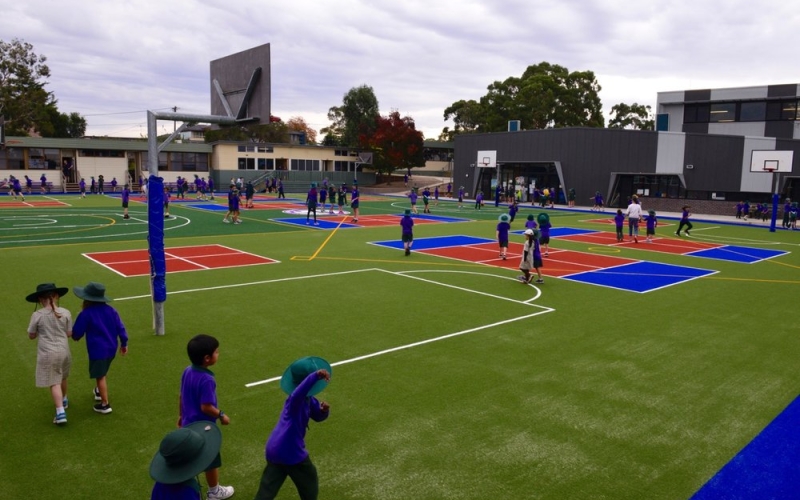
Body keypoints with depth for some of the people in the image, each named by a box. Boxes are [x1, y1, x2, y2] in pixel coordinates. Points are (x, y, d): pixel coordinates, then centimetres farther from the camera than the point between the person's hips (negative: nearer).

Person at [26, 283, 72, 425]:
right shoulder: (65, 313, -6)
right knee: (62, 378, 25)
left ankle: (60, 412, -6)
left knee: (54, 383, 0)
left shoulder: (37, 315, -12)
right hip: (64, 351, 3)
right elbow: (69, 334, 1)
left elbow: (31, 336, 0)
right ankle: (63, 400, 46)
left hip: (48, 353, -3)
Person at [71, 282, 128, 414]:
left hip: (97, 349, -7)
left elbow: (77, 331, -6)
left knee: (100, 376, 3)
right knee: (103, 372, 28)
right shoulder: (110, 310, 1)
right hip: (111, 347, 7)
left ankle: (105, 404, 8)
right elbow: (120, 327, 4)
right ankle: (100, 392, 48)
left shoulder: (86, 314, -16)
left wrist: (75, 337, 19)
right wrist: (124, 343, 13)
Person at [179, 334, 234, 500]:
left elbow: (182, 397, 7)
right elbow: (206, 407, -28)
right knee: (212, 460, 14)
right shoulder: (207, 379, -30)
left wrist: (182, 415, 20)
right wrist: (221, 415, -12)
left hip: (189, 424, 7)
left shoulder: (187, 371, -4)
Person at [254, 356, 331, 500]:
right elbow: (298, 393, -49)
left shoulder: (307, 399, 7)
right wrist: (316, 376, -63)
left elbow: (318, 416, 14)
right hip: (290, 451, -8)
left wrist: (324, 410, -10)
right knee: (309, 482, 17)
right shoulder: (296, 399, -23)